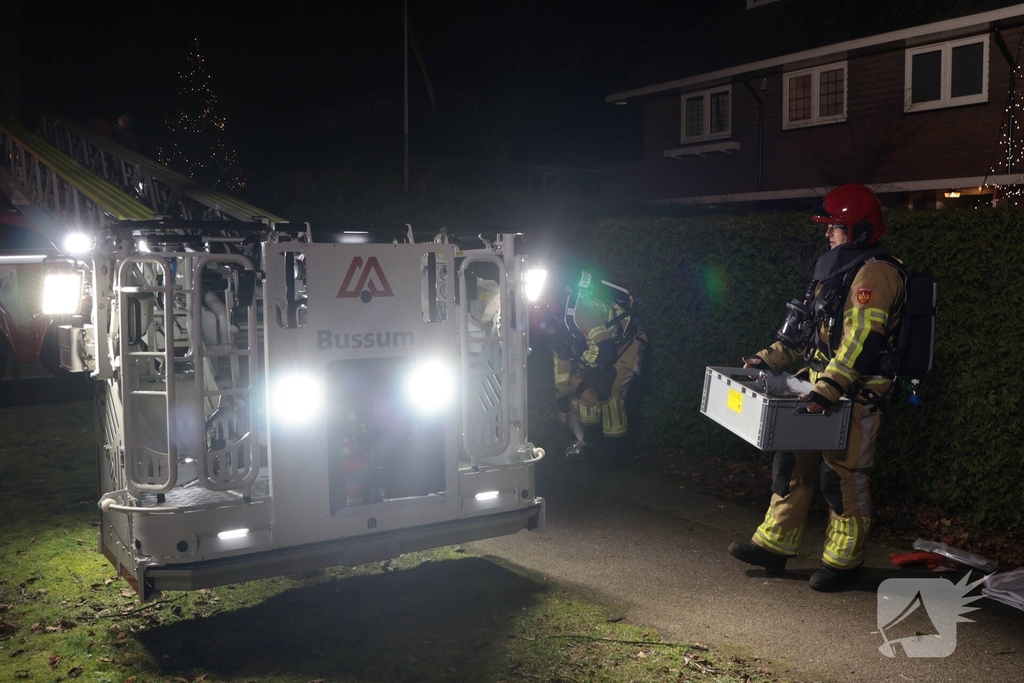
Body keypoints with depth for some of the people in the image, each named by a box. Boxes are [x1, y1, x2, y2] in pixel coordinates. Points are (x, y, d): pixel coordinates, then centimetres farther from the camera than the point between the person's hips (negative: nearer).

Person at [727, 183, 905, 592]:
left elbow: (861, 339, -25)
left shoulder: (874, 273, -14)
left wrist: (829, 389, -33)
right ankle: (773, 546, 20)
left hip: (855, 396, -10)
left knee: (843, 475, -1)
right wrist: (770, 358, 15)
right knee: (793, 463, 11)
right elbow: (811, 331, 23)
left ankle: (844, 562, 13)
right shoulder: (837, 270, 17)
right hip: (822, 388, 10)